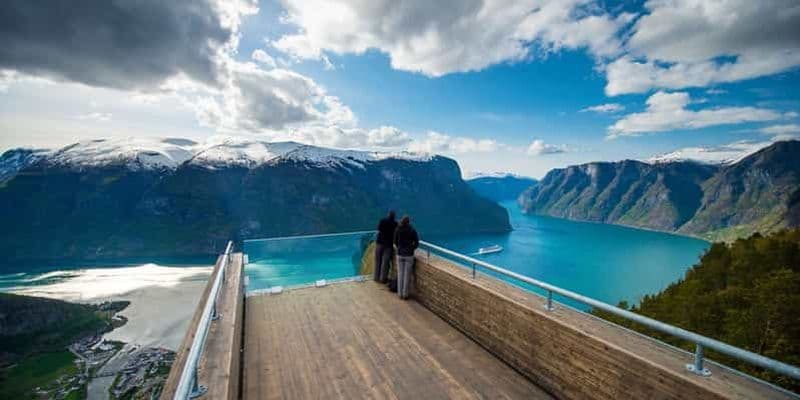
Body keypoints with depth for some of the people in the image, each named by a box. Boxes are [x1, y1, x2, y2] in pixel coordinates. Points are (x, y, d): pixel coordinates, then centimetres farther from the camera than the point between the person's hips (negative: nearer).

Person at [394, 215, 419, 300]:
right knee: (407, 275, 6)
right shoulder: (412, 230, -9)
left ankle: (400, 293, 17)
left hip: (400, 254, 2)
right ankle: (405, 294, 12)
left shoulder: (398, 230, -3)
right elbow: (416, 243, -5)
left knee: (400, 274, 10)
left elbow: (395, 242, 6)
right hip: (409, 255, -2)